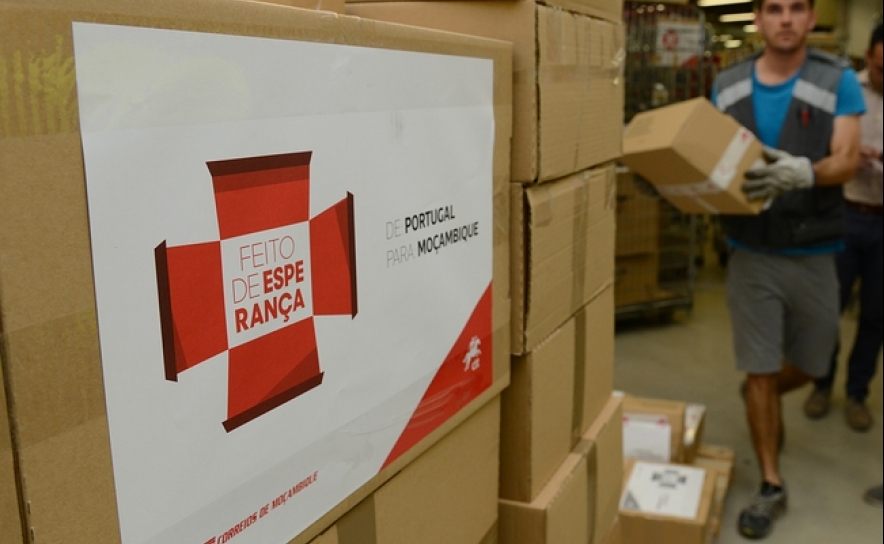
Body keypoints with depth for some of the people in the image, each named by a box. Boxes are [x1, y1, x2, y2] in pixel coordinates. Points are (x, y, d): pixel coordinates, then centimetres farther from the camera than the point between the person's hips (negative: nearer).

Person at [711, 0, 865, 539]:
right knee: (760, 371, 3)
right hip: (751, 252, 0)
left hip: (814, 252, 0)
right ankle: (772, 486, 17)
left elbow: (846, 162, -11)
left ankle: (762, 395, 50)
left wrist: (802, 172, -33)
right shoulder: (728, 86, 3)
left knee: (808, 366, 16)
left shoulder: (839, 81, -3)